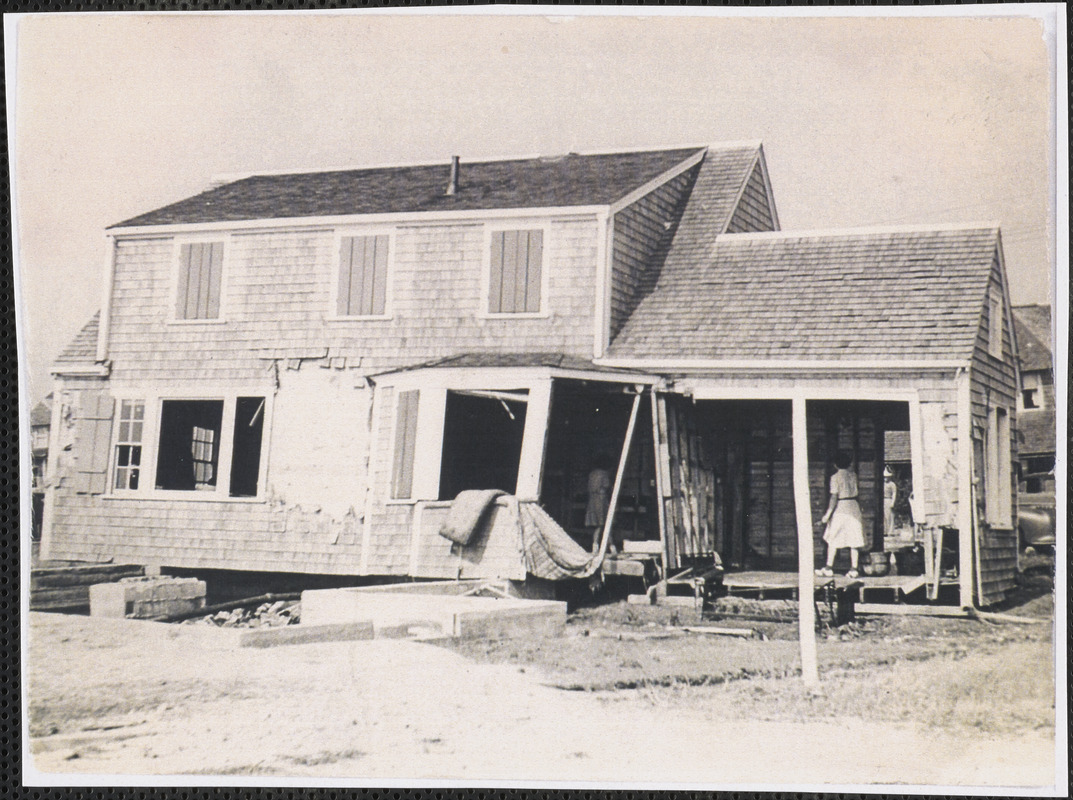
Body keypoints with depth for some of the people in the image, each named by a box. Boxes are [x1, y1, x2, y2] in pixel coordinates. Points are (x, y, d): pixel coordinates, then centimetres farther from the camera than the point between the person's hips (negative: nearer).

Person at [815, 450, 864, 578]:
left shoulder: (835, 477, -10)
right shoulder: (853, 475, 5)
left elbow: (834, 497, -16)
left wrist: (828, 514, -16)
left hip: (841, 508, -5)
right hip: (854, 507, 5)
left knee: (832, 540, 3)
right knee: (853, 540, 6)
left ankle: (828, 568, 4)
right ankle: (853, 569, 3)